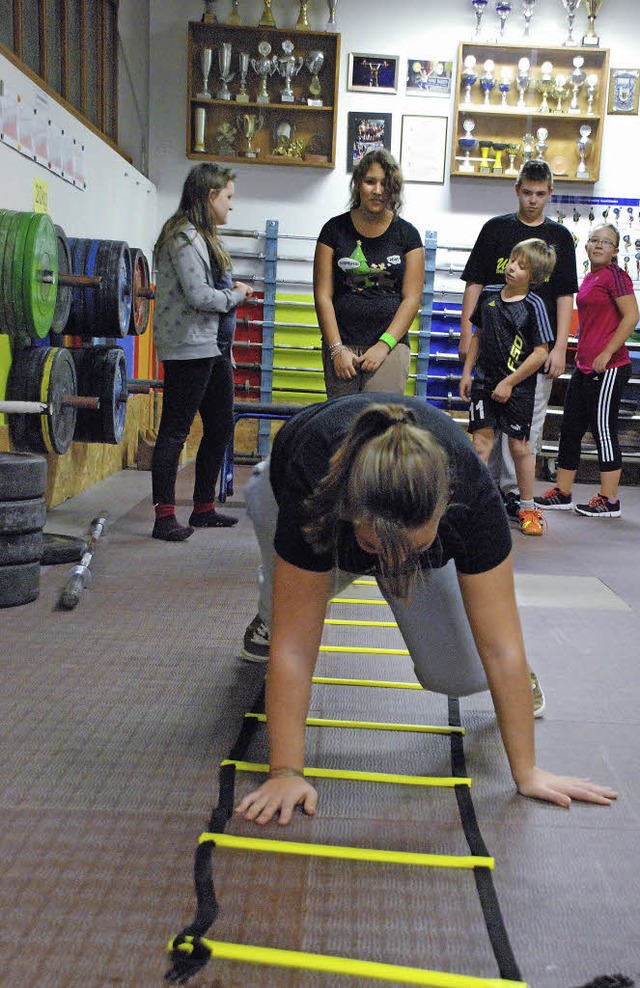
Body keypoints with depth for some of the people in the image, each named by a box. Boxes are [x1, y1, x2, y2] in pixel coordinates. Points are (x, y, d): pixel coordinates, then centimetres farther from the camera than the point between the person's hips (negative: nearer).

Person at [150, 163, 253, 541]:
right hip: (189, 347, -11)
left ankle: (204, 508, 24)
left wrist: (234, 290, 9)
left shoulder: (203, 237, 19)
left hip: (214, 347, 11)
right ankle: (165, 518, -1)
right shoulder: (184, 236, -12)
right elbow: (199, 296, -20)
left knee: (221, 426, 14)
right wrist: (237, 294, -7)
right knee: (175, 431, -6)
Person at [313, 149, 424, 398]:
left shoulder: (406, 234, 7)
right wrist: (337, 349, -7)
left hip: (390, 344, 0)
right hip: (342, 344, 1)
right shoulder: (335, 229, 6)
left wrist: (384, 345, -8)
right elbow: (323, 296, 2)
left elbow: (411, 299, 3)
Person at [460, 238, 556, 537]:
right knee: (481, 443, 2)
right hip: (484, 381, 4)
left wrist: (509, 383, -13)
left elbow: (540, 352, -12)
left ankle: (527, 508, 19)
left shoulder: (533, 305, -9)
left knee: (519, 446, 4)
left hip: (518, 387, -4)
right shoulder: (488, 294, 5)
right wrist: (466, 372, 12)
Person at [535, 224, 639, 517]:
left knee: (604, 431, -4)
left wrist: (607, 353, -18)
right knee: (570, 429, 11)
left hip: (608, 368, -9)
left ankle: (609, 501, 6)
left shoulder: (615, 275, -8)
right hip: (584, 367, 9)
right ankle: (561, 493, 20)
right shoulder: (589, 278, 16)